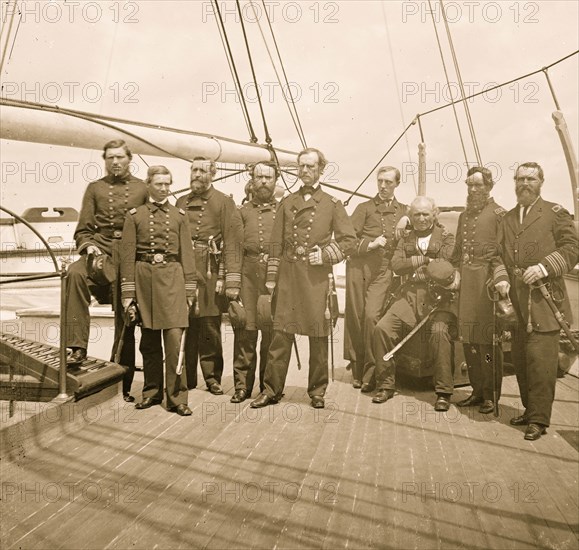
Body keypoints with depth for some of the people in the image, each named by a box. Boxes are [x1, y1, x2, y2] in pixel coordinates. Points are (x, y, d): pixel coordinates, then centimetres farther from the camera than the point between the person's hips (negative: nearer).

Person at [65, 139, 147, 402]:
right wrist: (88, 246, -9)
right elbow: (83, 229, 12)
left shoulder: (143, 188, 12)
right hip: (100, 249, 1)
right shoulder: (95, 188, 15)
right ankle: (78, 346, -31)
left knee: (126, 320, 1)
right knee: (75, 273, -34)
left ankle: (122, 384, 13)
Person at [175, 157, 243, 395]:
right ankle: (187, 378, 18)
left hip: (210, 274, -3)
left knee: (210, 326, 0)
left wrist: (233, 281, -12)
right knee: (185, 325, 6)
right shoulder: (181, 202, 18)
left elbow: (233, 242, -5)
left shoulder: (224, 202, 3)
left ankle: (212, 377, 15)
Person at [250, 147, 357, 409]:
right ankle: (272, 389, 12)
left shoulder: (332, 204, 7)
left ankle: (317, 391, 18)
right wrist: (271, 278, 5)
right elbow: (276, 243, 11)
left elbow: (349, 239, 6)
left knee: (318, 335, 3)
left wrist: (325, 255, -8)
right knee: (281, 332, 1)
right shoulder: (287, 203, 13)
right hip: (288, 275, 2)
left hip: (317, 277, -1)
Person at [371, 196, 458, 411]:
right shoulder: (405, 239, 19)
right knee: (381, 328, -16)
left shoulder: (446, 237, 11)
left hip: (438, 297, -3)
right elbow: (396, 265, 2)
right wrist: (425, 259, -6)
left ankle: (444, 391, -16)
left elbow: (444, 267, -6)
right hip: (409, 296, 3)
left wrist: (412, 264, -4)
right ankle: (385, 385, -1)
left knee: (439, 331, -30)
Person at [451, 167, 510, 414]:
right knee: (469, 338, 10)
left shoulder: (498, 213, -2)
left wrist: (502, 278, -24)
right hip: (466, 282, 7)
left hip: (487, 281, -6)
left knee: (488, 339, -1)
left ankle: (491, 394, 11)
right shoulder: (464, 215, 19)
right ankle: (477, 390, 22)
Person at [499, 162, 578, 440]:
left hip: (544, 300, -5)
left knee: (539, 358, -8)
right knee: (520, 358, 10)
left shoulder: (555, 213, 3)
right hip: (517, 301, 5)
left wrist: (543, 268, -17)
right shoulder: (507, 219, 18)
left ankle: (539, 419, 3)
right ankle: (530, 410, 25)